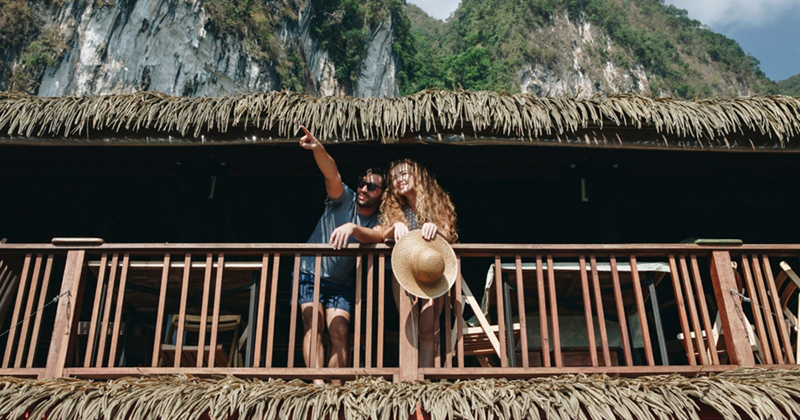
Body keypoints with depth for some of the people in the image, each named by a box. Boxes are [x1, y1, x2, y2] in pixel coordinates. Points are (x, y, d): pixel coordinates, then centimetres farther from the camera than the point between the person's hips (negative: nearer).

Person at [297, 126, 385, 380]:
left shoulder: (380, 222, -5)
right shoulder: (344, 199, -6)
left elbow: (376, 237, -30)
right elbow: (331, 174, -25)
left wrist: (353, 228, -50)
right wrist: (318, 148, -44)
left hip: (341, 282, 1)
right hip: (310, 272, -1)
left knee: (340, 333, -9)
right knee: (313, 325, -15)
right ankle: (317, 383, -22)